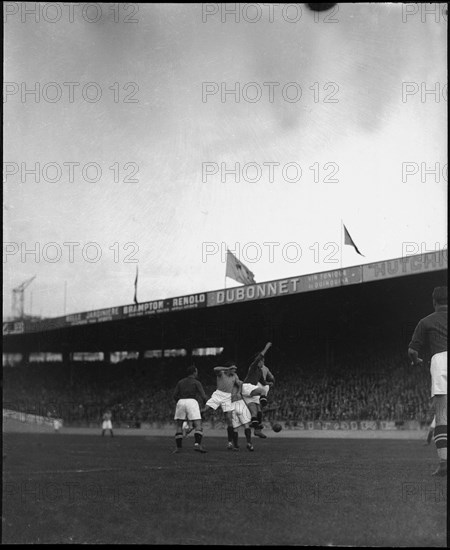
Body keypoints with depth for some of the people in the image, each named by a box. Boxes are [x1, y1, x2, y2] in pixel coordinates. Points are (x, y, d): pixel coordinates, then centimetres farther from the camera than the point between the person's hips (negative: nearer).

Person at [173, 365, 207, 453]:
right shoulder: (196, 382, 9)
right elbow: (203, 396, 1)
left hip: (180, 403, 4)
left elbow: (175, 396, 12)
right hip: (192, 402, -4)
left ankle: (178, 447, 8)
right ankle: (197, 444, -29)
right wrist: (204, 402, 22)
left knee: (179, 426, 16)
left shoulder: (180, 382, 20)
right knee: (198, 426, -7)